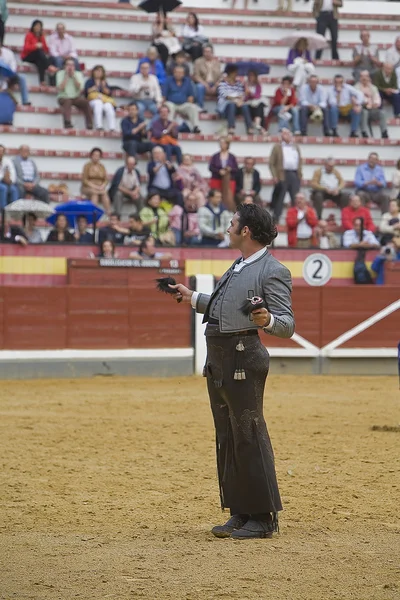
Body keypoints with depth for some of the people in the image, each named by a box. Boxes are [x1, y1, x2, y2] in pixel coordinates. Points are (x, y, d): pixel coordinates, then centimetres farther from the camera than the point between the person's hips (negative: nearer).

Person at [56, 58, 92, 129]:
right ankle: (67, 123, -52)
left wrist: (73, 76, -12)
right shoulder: (60, 74, -1)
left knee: (85, 101, -28)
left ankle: (89, 125, -28)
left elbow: (80, 88, -9)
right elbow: (60, 88, -14)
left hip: (76, 97, 2)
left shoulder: (78, 74, 5)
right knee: (67, 101, -37)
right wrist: (66, 76, -13)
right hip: (64, 97, -2)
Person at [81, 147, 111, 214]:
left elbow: (106, 180, 9)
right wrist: (94, 186, -18)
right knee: (94, 192, -36)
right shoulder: (87, 166, 2)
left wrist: (102, 186, -12)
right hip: (87, 188, -2)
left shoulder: (102, 167, 12)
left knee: (105, 193, -31)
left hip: (100, 188, 2)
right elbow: (84, 180, -5)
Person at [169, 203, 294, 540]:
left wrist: (267, 320, -37)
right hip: (218, 360, 10)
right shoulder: (239, 266, 18)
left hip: (243, 360, -10)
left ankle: (264, 517, -1)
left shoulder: (273, 271, -11)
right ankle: (240, 513, 19)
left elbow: (288, 325, -16)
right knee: (227, 437, 12)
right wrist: (193, 298, 38)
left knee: (250, 436, -7)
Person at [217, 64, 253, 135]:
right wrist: (235, 99, -25)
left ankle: (249, 128, -41)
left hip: (237, 103, 4)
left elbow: (242, 95, 6)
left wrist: (240, 100, -17)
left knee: (245, 106, -29)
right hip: (225, 104, -4)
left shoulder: (239, 83, 17)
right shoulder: (222, 83, 2)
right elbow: (224, 95, -13)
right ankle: (231, 128, -52)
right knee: (232, 104, -38)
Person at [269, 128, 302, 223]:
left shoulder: (296, 147, 18)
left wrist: (300, 174, 8)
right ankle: (275, 219, 2)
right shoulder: (277, 147, 5)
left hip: (295, 175, 4)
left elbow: (300, 161, 20)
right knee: (279, 198, -3)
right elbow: (272, 163, 1)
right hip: (282, 175, -4)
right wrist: (275, 176, -9)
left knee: (295, 199, 3)